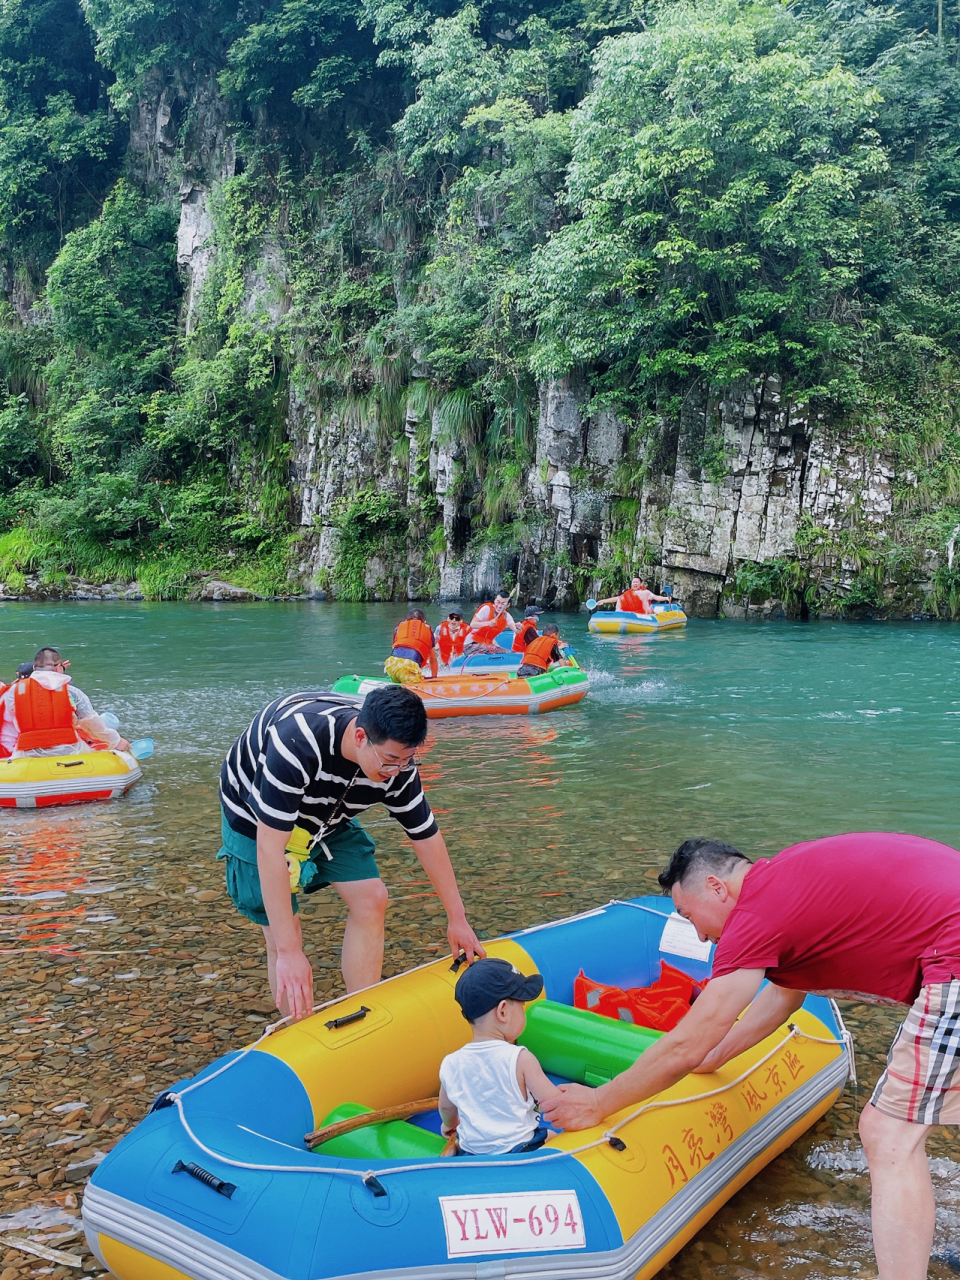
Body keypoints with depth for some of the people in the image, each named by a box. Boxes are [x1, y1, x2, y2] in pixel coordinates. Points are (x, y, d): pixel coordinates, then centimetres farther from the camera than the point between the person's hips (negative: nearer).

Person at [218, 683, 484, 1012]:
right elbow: (269, 848, -43)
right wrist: (290, 952, -42)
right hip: (255, 820, -5)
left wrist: (457, 917, -2)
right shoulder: (297, 742, -43)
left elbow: (426, 837, -8)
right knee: (282, 936, -10)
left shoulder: (397, 761, -24)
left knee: (371, 899, -6)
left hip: (327, 818, 5)